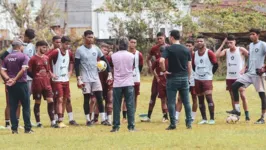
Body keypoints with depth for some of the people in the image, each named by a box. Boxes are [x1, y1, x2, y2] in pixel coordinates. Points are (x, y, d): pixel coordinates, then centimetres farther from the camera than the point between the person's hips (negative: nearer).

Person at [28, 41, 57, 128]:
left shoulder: (46, 58, 12)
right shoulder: (33, 59, -7)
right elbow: (29, 72, -8)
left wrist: (50, 74, 4)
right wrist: (36, 77, -5)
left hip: (46, 83, 5)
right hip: (37, 84, -5)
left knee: (50, 101, -2)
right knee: (37, 103, 3)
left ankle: (53, 122, 0)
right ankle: (38, 123, 9)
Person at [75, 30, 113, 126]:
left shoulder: (96, 49, 6)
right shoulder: (80, 50, -6)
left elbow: (105, 61, 10)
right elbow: (76, 65, -8)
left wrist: (109, 73, 0)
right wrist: (78, 79, -15)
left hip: (96, 78, 4)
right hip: (85, 79, -4)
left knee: (100, 98, -1)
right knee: (86, 98, 1)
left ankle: (103, 119, 2)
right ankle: (88, 120, 7)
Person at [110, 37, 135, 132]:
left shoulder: (114, 56, -2)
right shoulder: (131, 56, -3)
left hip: (117, 84, 1)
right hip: (129, 84, -1)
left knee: (116, 106, 5)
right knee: (130, 105, 1)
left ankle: (116, 126, 4)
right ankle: (131, 126, -1)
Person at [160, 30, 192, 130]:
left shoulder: (169, 49, -7)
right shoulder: (186, 50, 7)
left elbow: (161, 60, -23)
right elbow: (189, 66, 8)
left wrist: (164, 70, -9)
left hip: (172, 78, -4)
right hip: (184, 78, 4)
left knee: (171, 102, 2)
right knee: (186, 102, 9)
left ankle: (173, 124, 0)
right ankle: (189, 123, 9)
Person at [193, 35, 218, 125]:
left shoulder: (209, 53, -8)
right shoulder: (194, 54, 7)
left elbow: (215, 65, -5)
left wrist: (211, 73, -3)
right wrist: (197, 73, 11)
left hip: (207, 78, -5)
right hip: (198, 79, 5)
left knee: (209, 97, -14)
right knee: (200, 99, 7)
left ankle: (212, 119, -10)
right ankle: (204, 119, 13)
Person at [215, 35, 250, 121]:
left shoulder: (241, 50, -4)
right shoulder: (226, 51, 5)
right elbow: (216, 55, -12)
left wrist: (245, 68, -11)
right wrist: (222, 44, -7)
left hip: (239, 77, -4)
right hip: (229, 77, 4)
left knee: (242, 95, -10)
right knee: (233, 97, 6)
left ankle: (247, 115, -6)